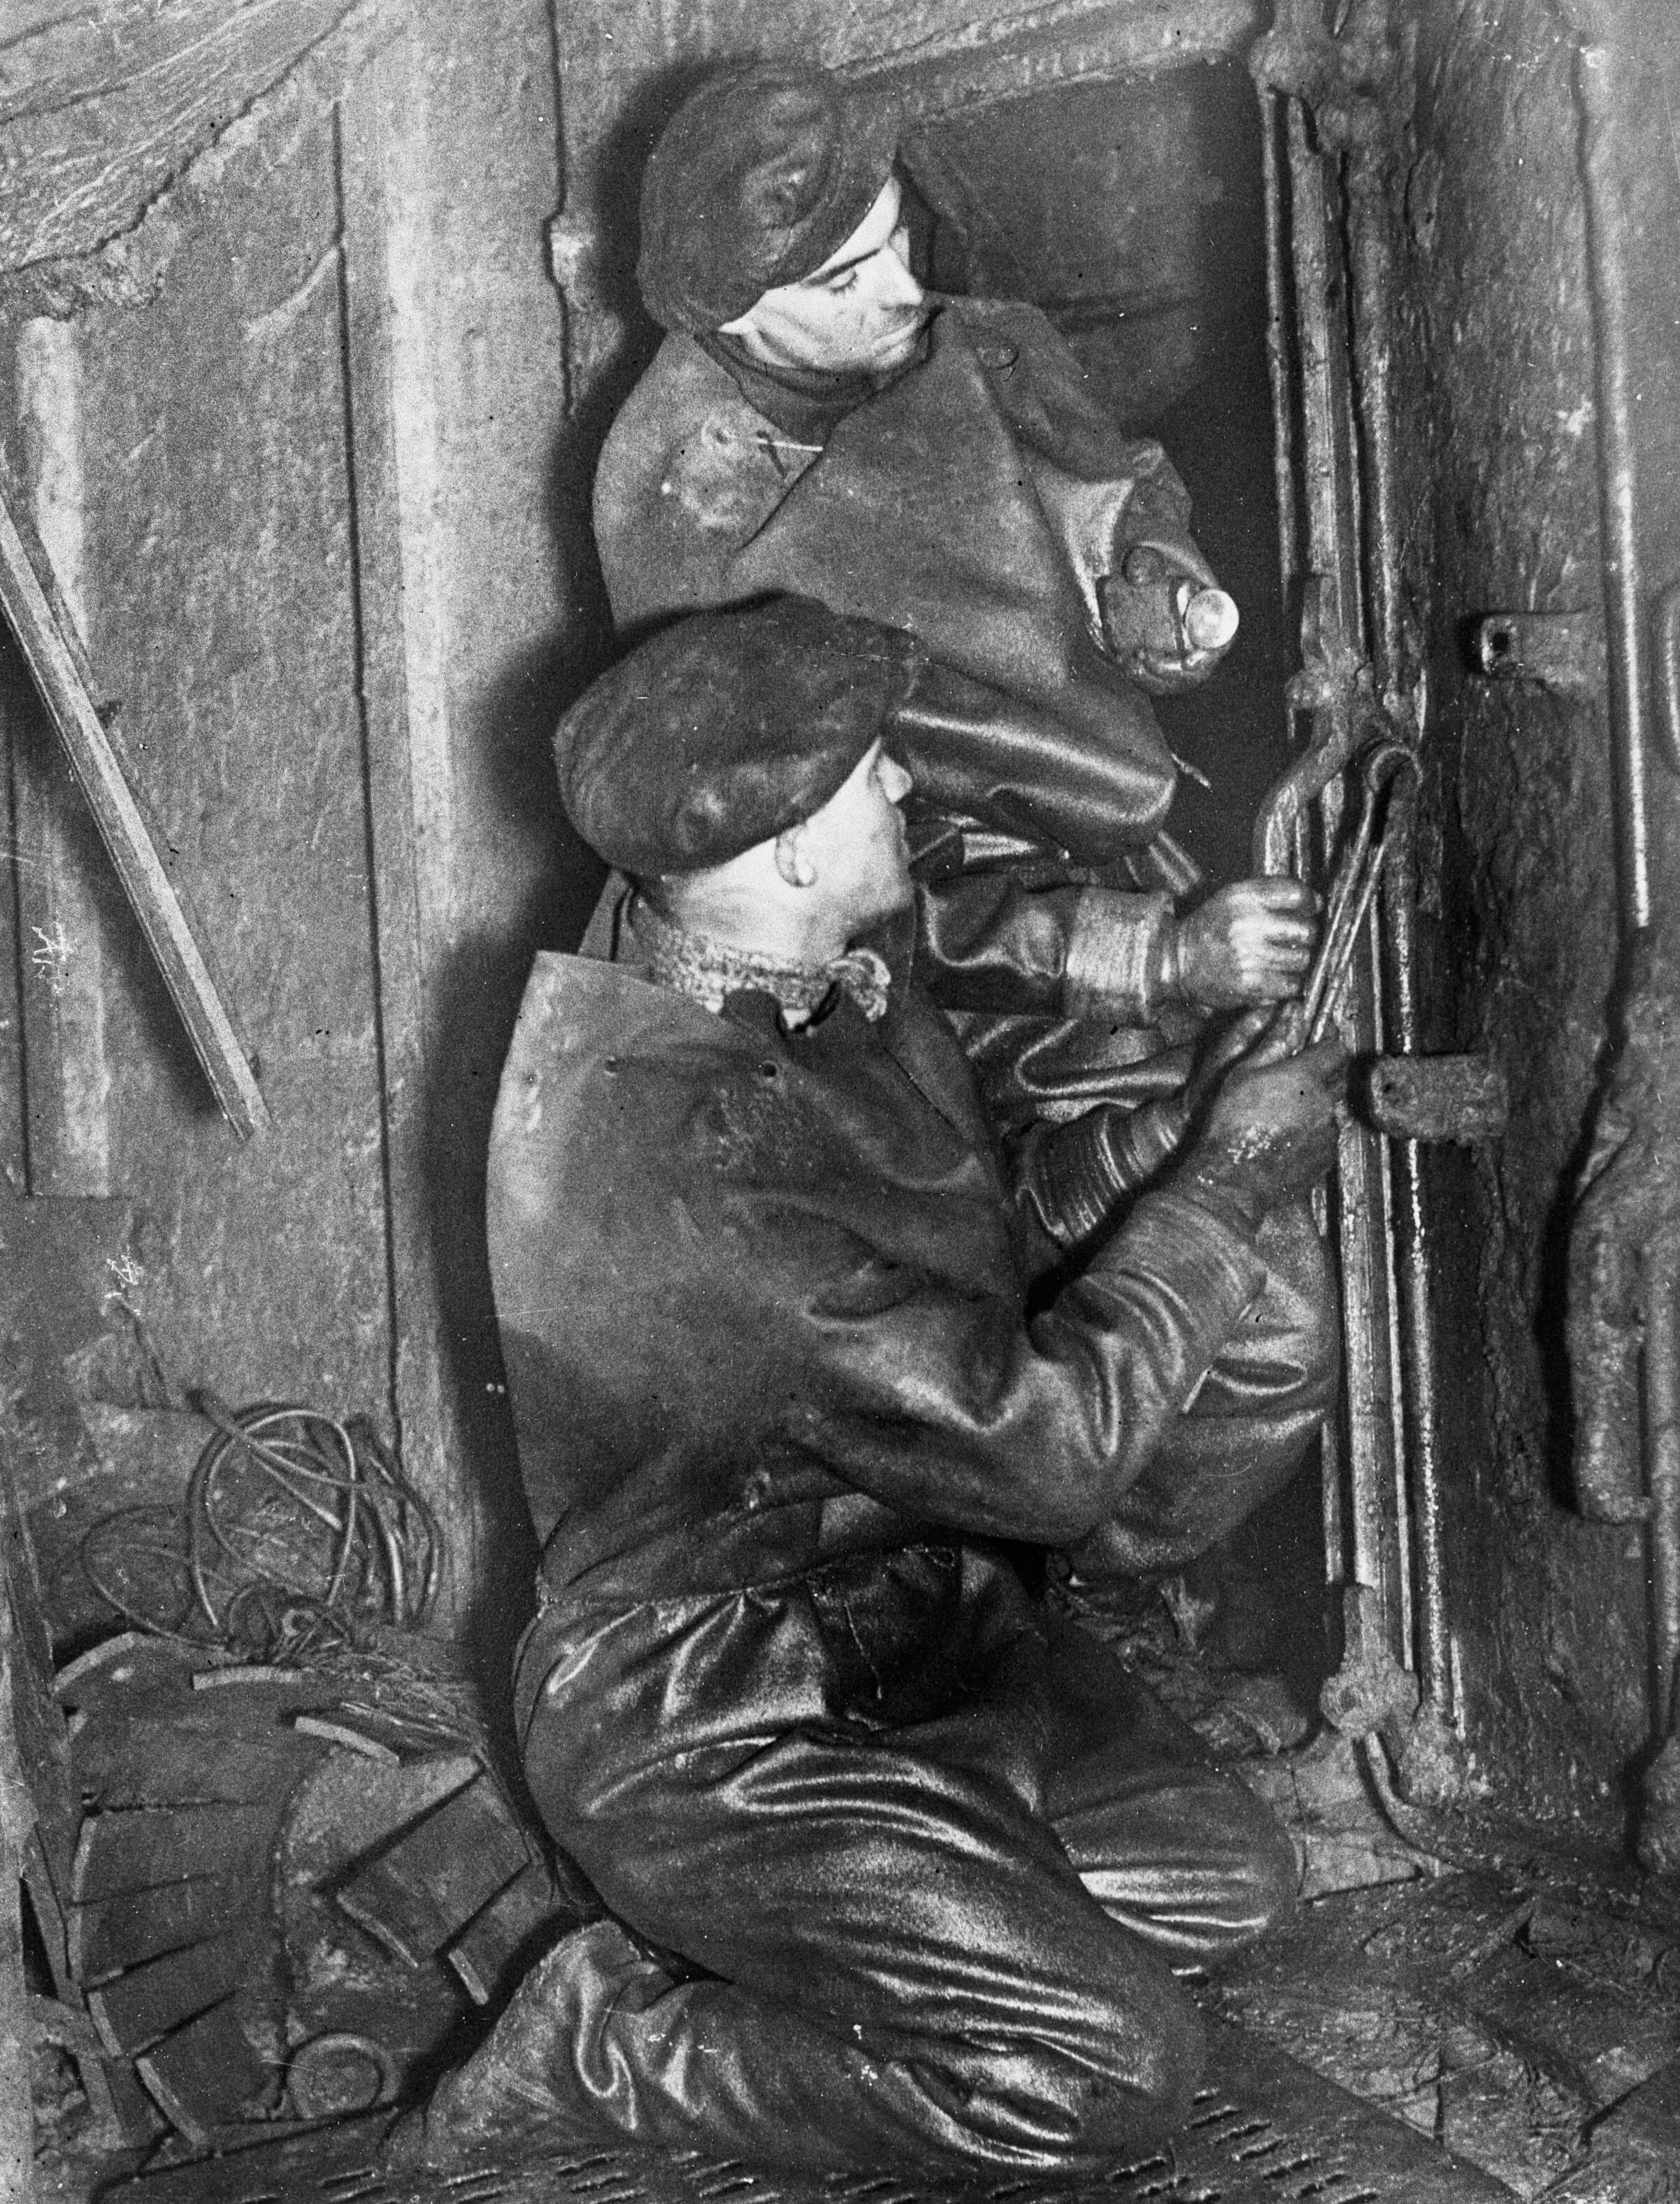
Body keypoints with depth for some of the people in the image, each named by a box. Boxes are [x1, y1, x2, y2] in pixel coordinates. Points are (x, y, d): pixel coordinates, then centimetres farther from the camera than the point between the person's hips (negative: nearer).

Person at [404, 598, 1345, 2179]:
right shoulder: (683, 1167, -35)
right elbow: (1042, 1446, -30)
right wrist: (1226, 1184, -16)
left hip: (911, 1626, 9)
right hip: (705, 1737, -9)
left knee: (1227, 1882, 8)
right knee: (1112, 2071, -15)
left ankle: (756, 1952, 14)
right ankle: (601, 2045, -1)